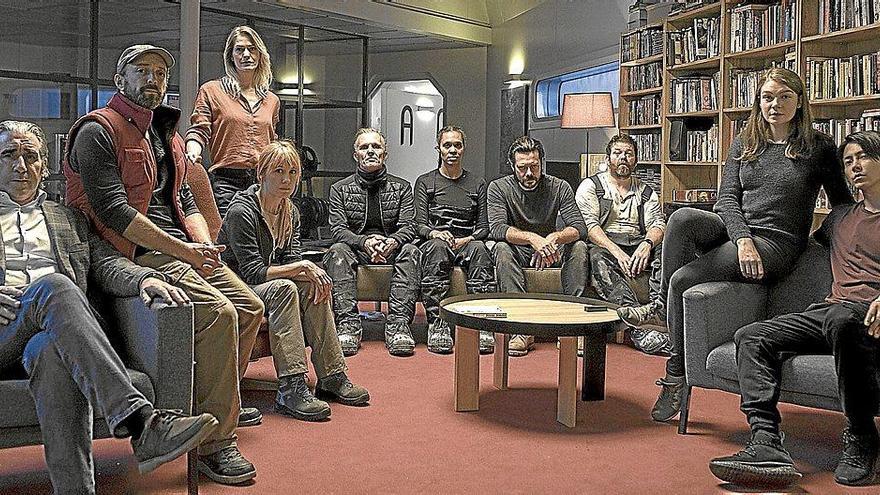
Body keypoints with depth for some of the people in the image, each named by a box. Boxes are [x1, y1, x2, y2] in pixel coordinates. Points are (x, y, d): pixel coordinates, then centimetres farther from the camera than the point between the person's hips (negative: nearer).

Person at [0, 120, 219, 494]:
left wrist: (144, 279, -5)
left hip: (54, 333, 2)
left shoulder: (67, 218, 31)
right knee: (54, 285, -36)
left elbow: (106, 264, 19)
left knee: (54, 355, -38)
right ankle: (138, 421, -51)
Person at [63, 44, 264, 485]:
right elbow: (113, 210, -17)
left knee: (250, 307, 8)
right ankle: (216, 443, -20)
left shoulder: (165, 134, 21)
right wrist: (182, 250, -21)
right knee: (218, 312, -27)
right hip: (139, 254, -9)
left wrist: (204, 243, -1)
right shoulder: (98, 131, -7)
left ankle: (221, 402, 29)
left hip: (184, 249, 9)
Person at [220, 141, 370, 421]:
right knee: (284, 288, -33)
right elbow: (252, 272, -23)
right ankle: (291, 389, -39)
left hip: (269, 285, 8)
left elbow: (292, 262, 1)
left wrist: (312, 273, -22)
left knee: (316, 286, -16)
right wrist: (301, 267, -27)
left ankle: (332, 377, -13)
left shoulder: (291, 211, 7)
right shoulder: (242, 211, -18)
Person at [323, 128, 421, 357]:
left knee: (410, 251, -31)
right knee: (337, 251, -32)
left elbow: (408, 227, 0)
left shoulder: (401, 187, 11)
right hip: (356, 249, 0)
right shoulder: (340, 189, 9)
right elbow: (338, 229, -3)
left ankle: (398, 325, -41)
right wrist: (365, 242, -24)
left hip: (391, 249, 0)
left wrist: (393, 241, -26)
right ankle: (348, 324, -41)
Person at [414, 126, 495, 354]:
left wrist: (467, 239, -10)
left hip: (467, 243, 1)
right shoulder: (425, 182, 15)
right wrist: (434, 233, -19)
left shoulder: (478, 184, 20)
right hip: (435, 241, -1)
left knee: (479, 248, -35)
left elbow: (484, 226, 12)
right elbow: (420, 225, 4)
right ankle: (437, 325, -42)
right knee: (436, 246, -38)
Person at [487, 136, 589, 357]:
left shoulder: (559, 187, -5)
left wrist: (554, 237, -38)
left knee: (579, 247, -26)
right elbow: (497, 228, -24)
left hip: (550, 252, 2)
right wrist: (532, 238, -42)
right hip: (517, 251, -1)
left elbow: (579, 228, -15)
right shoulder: (498, 188, -8)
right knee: (502, 249, -34)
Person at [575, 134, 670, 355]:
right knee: (598, 258, -38)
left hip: (638, 247, 3)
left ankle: (659, 311, -43)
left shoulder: (646, 192, 22)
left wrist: (647, 244, -18)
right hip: (604, 245, -3)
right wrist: (617, 252, -19)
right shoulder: (590, 186, 10)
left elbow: (658, 224, 8)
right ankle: (638, 327, -49)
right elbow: (588, 226, -4)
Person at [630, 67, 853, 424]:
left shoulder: (818, 147, 6)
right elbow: (727, 198, 3)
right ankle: (662, 304, -21)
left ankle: (676, 376, -13)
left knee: (683, 279, -25)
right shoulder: (744, 144, 15)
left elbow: (843, 204, 13)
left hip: (777, 242, -4)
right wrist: (742, 239, -15)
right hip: (733, 230, 4)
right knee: (682, 217, -32)